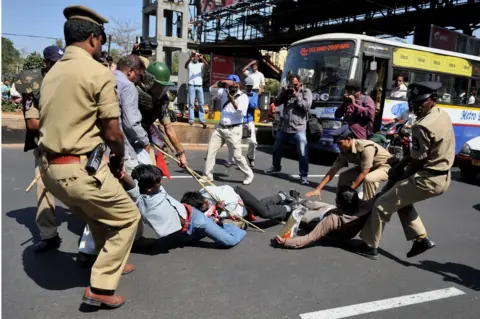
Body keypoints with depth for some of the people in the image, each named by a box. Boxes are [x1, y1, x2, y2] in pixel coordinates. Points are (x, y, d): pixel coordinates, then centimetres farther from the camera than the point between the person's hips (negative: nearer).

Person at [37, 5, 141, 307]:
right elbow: (113, 132, -13)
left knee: (98, 216, 29)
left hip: (50, 166, 9)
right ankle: (101, 287, 11)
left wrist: (108, 156, 18)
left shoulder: (53, 72, 13)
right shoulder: (99, 72, -12)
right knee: (128, 217, 11)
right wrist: (120, 159, 8)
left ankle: (110, 262, 46)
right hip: (81, 169, -8)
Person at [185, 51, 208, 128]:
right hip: (191, 85, -2)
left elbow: (207, 65, -9)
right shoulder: (190, 64, 7)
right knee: (191, 102, -2)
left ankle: (202, 119, 4)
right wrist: (190, 58, -33)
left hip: (199, 86, 2)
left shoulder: (201, 64, 12)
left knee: (201, 103, 1)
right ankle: (191, 119, -1)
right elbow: (185, 65, -16)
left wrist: (202, 58, -27)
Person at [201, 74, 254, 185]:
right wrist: (220, 83, -12)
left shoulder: (243, 97, -8)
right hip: (220, 128, 6)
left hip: (233, 130, -6)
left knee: (237, 155, -4)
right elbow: (211, 89, 3)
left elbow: (242, 113, -20)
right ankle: (207, 176, 13)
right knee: (211, 151, 4)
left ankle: (249, 175, 14)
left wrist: (233, 101, -29)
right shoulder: (224, 92, 8)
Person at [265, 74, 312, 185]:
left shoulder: (306, 92, -1)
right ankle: (276, 167, 41)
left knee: (303, 153, -8)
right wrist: (282, 93, -9)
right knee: (277, 148, 19)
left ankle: (304, 175, 3)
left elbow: (307, 107, -13)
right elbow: (277, 103, 6)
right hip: (284, 126, 5)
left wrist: (297, 96, -15)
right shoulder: (287, 91, 10)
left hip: (299, 128, -5)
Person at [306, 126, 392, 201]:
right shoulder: (345, 152, -13)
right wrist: (318, 189, -19)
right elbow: (332, 171, -12)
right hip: (368, 167, 7)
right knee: (343, 176, -4)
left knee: (368, 179, -35)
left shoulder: (366, 148, -36)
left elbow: (364, 173, -33)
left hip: (385, 166, -7)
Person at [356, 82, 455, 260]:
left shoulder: (422, 127, -24)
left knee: (382, 204, 1)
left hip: (427, 180, -9)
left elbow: (418, 161, -17)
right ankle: (421, 239, 25)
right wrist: (402, 163, 6)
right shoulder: (443, 115, 6)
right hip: (442, 177, 9)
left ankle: (370, 246, 12)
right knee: (402, 200, 28)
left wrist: (402, 176, 1)